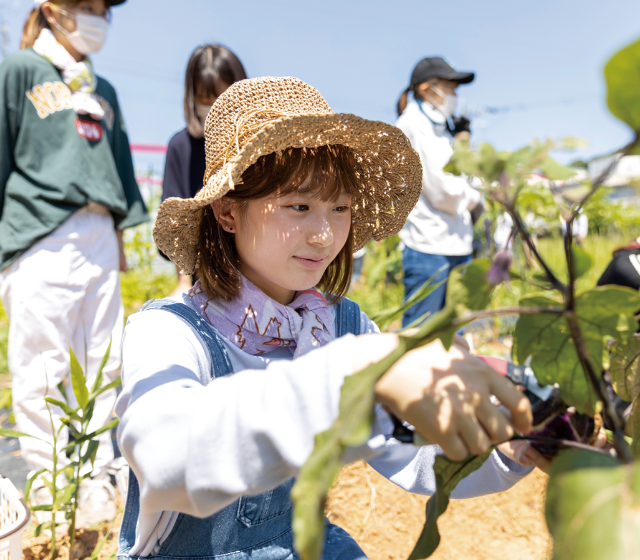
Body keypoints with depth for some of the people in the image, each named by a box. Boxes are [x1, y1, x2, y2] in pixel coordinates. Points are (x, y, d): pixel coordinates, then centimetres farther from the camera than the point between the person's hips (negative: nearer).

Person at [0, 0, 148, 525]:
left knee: (102, 362, 4)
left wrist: (124, 228, 17)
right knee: (42, 365, -2)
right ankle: (48, 484, 12)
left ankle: (95, 481, 15)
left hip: (98, 238, 5)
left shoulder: (103, 90, 22)